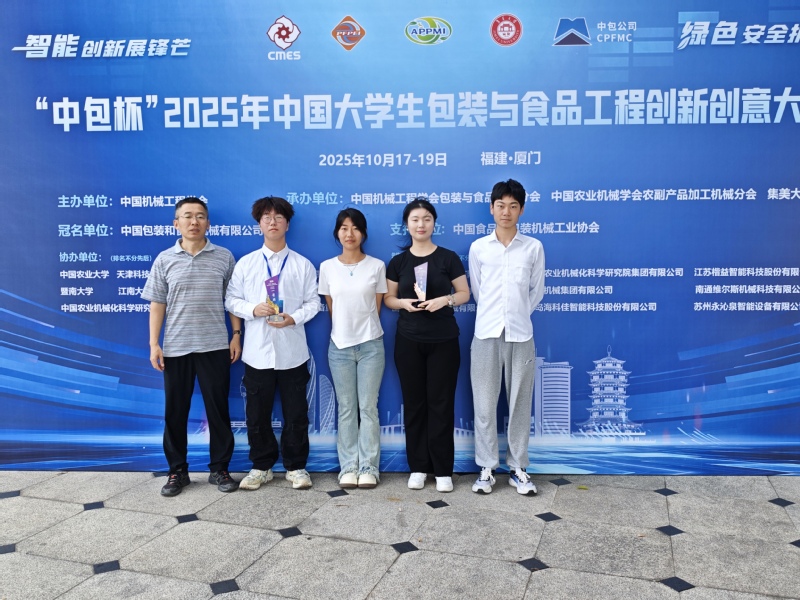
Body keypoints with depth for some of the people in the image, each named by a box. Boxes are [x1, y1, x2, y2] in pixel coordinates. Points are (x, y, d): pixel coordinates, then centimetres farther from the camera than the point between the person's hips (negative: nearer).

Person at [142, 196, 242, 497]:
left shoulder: (224, 257, 2)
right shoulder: (164, 260, 3)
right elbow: (157, 304, 4)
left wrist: (236, 334, 0)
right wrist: (154, 344, -1)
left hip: (215, 347, -1)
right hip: (175, 348, 1)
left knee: (218, 409, 6)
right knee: (175, 411, 8)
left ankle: (219, 469, 20)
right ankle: (177, 471, 23)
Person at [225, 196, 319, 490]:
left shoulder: (303, 264, 3)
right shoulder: (245, 263, 5)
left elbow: (313, 302, 2)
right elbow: (232, 300, 4)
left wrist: (294, 318, -15)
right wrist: (253, 309, -14)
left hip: (292, 351, -1)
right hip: (257, 351, 1)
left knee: (296, 413, 7)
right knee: (257, 414, 9)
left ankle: (296, 466, 22)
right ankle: (261, 466, 25)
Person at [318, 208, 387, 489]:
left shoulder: (377, 266, -1)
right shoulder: (327, 267, 3)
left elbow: (376, 307, 5)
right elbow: (331, 307, 10)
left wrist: (363, 327, 6)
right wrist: (345, 327, 10)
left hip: (371, 345, -1)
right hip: (340, 345, 1)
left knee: (368, 407, 1)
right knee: (346, 409, 6)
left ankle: (369, 467, 10)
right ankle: (348, 467, 13)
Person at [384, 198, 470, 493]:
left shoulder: (448, 258, 0)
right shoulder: (398, 261, 5)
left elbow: (464, 293, 2)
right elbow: (388, 298, 10)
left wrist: (446, 299, -17)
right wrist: (403, 303, -11)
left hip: (443, 341, -2)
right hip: (408, 341, 2)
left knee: (441, 402, 1)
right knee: (414, 403, 6)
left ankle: (443, 470, 12)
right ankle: (418, 466, 18)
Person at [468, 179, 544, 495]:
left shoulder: (533, 247, 3)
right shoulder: (478, 247, 4)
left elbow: (536, 291, 12)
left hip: (521, 335, 0)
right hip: (486, 333, 0)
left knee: (520, 403, 6)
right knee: (484, 404, 3)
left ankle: (518, 468, 19)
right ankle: (487, 468, 16)